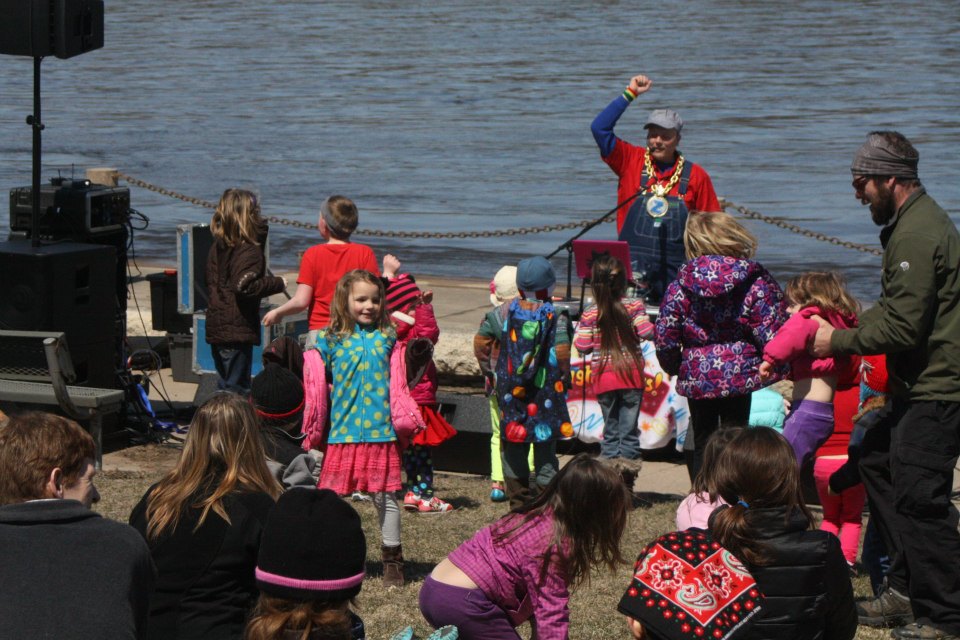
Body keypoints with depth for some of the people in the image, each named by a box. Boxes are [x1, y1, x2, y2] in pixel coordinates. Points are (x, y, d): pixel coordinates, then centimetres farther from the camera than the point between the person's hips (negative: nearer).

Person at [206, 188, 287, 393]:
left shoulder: (217, 247, 9)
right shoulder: (249, 251, -16)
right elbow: (245, 286, -26)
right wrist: (278, 284, -16)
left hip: (215, 328, 8)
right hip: (238, 330, -8)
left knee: (224, 386, 18)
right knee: (236, 391, -3)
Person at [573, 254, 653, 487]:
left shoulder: (590, 315, -6)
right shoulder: (634, 307, -8)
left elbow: (582, 347, -4)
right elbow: (647, 333, -15)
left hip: (603, 379, 1)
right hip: (632, 377, -1)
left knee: (610, 429, 12)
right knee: (629, 429, 5)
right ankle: (627, 477, -1)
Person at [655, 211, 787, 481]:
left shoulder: (680, 286, -2)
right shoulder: (757, 282, -7)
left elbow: (664, 336, 0)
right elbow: (772, 333, -12)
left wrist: (673, 366, 18)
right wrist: (775, 366, 4)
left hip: (696, 376, 2)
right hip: (740, 375, -2)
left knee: (702, 442, 15)